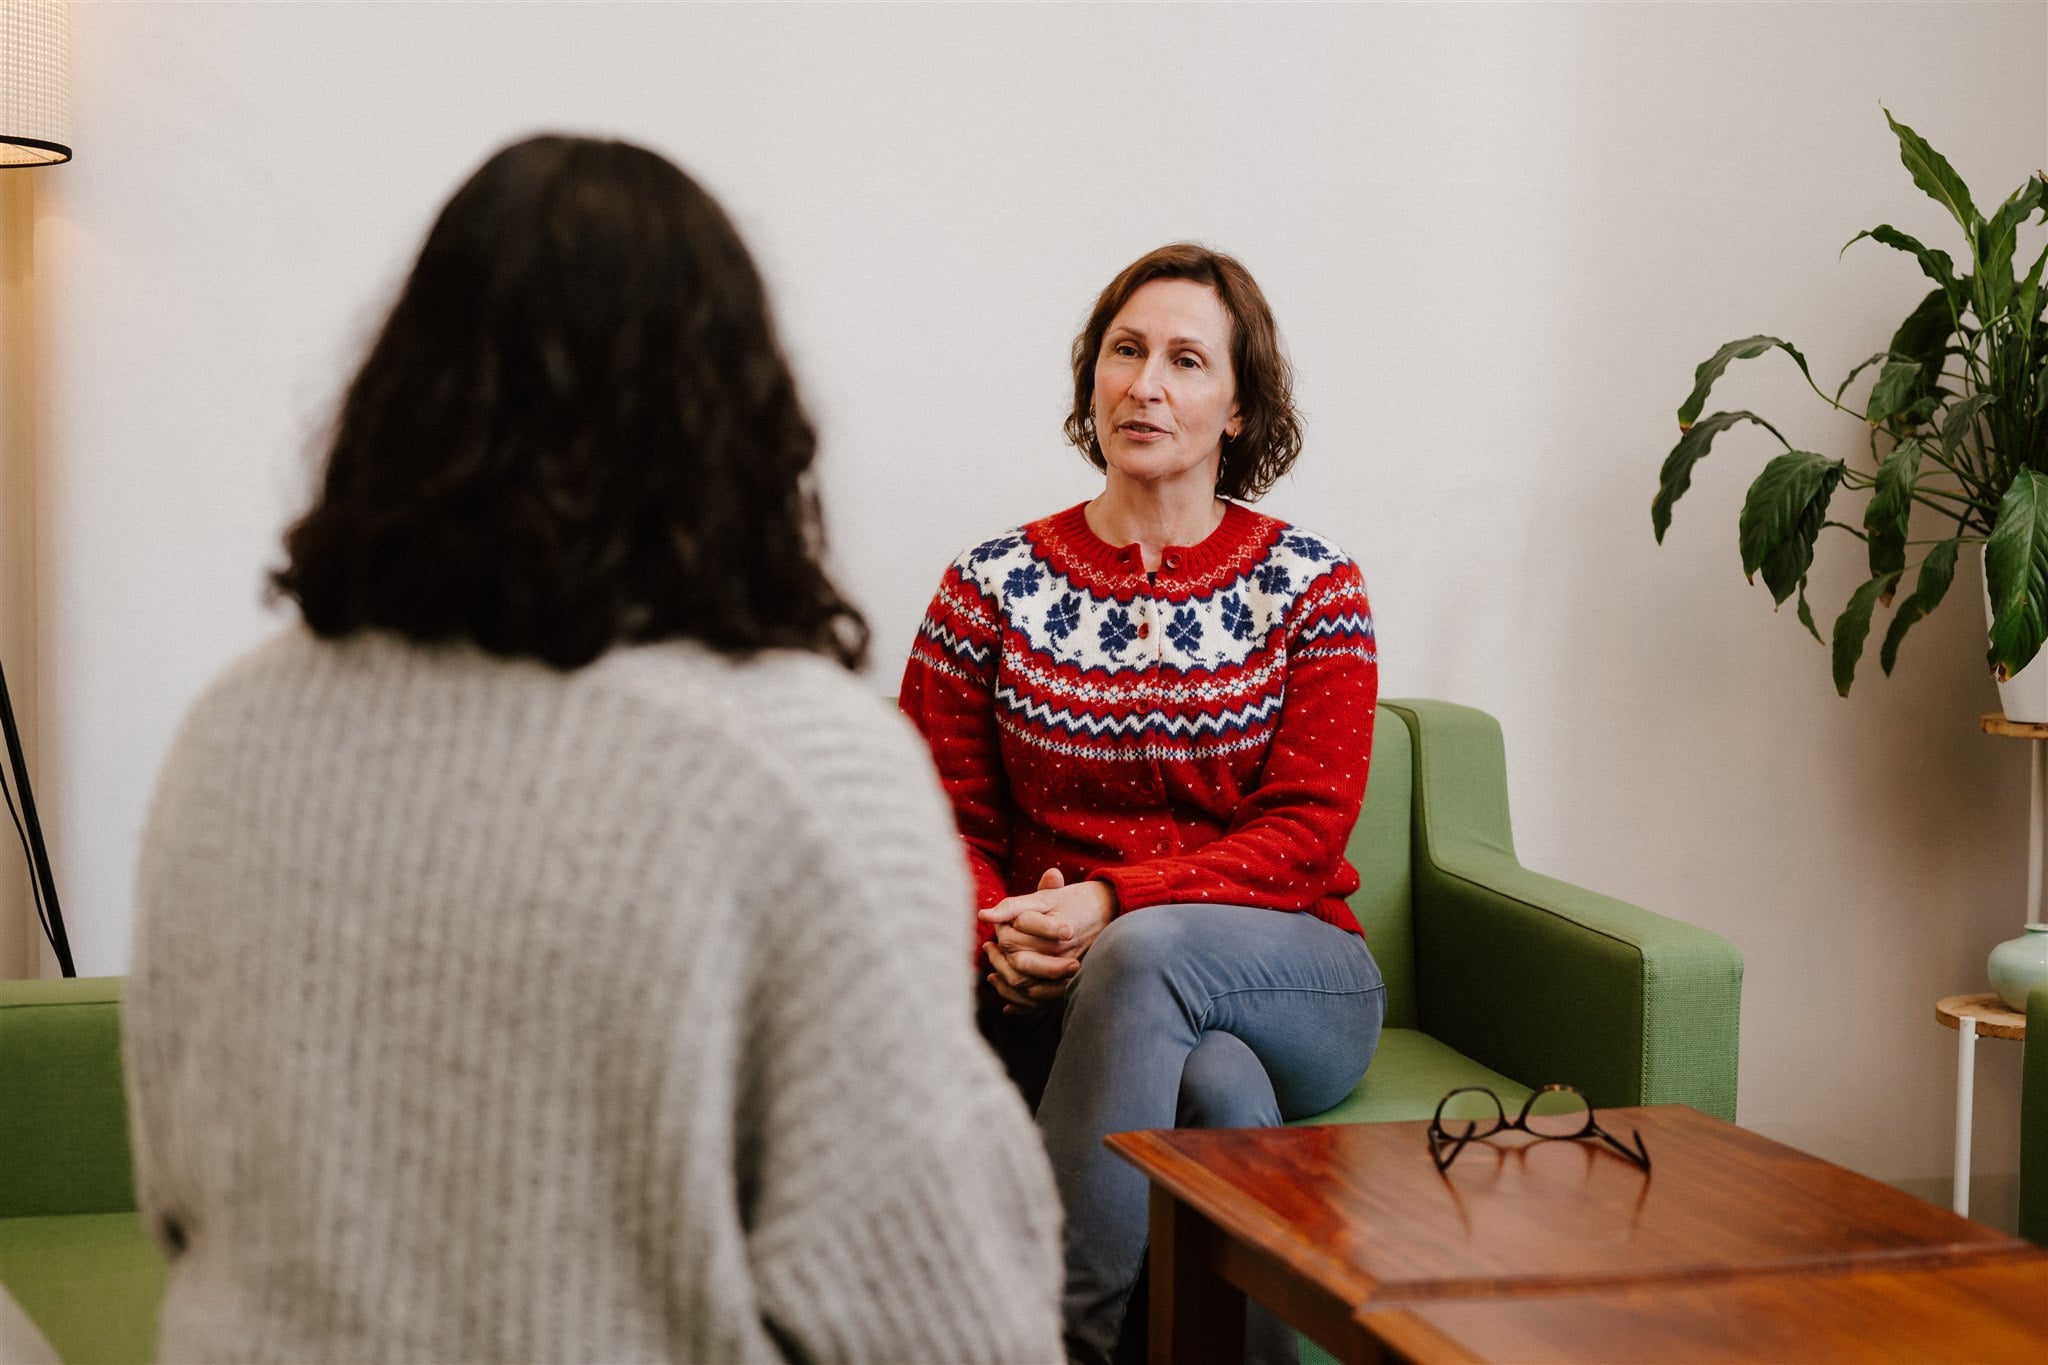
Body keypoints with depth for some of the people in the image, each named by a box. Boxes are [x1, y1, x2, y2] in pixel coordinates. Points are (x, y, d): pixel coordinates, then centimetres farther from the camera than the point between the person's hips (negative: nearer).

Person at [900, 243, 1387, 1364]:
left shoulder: (1308, 586, 4)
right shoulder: (994, 587, 7)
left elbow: (1305, 832, -4)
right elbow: (944, 820, 7)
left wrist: (1112, 902, -19)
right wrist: (999, 932, -17)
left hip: (1293, 988, 0)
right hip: (1056, 1000, 0)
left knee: (1146, 953, -36)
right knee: (1220, 1086, -36)